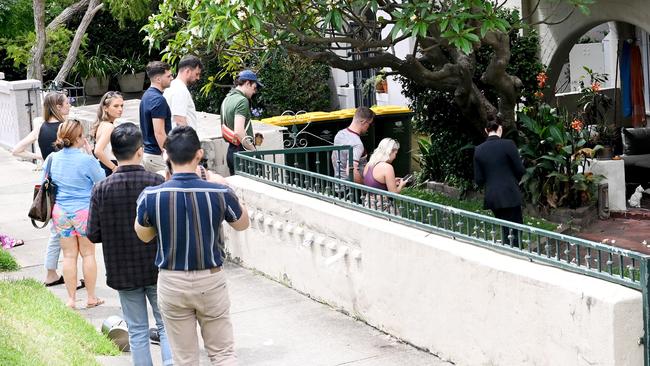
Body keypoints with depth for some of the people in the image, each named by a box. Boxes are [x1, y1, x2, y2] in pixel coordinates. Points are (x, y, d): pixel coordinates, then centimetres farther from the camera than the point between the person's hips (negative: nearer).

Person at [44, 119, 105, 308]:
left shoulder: (52, 158, -2)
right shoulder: (86, 160, -17)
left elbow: (43, 182, 12)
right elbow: (101, 180, -1)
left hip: (60, 212, 4)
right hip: (84, 211, -4)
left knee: (69, 255, 10)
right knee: (88, 254, 10)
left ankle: (71, 298, 13)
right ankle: (91, 297, 17)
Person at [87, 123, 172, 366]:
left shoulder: (101, 189, -11)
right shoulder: (156, 182, -14)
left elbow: (93, 235, -7)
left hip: (123, 272, 1)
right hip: (158, 270, -1)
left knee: (137, 331, 12)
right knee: (166, 326, 11)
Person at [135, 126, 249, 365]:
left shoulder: (151, 196, -15)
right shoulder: (220, 193, -15)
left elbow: (144, 236, 5)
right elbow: (242, 224, 5)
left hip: (172, 283, 1)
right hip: (211, 281, 0)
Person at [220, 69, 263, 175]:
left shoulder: (226, 99, 14)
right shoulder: (242, 101, -15)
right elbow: (238, 132, -24)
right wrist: (254, 150, -16)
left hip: (231, 150, 9)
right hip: (242, 150, -9)